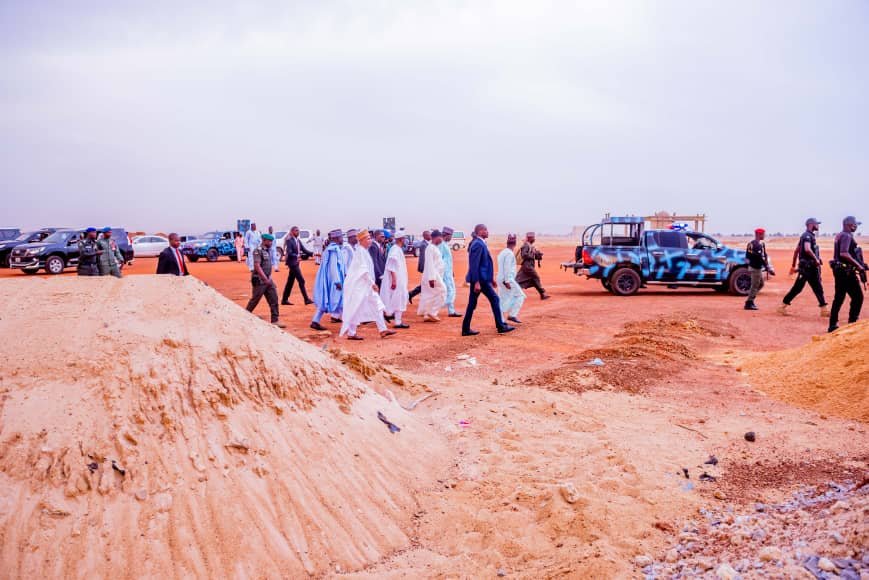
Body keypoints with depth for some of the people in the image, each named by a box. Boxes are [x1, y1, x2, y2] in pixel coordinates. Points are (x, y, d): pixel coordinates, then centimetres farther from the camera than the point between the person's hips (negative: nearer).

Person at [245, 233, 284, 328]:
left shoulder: (268, 250, 11)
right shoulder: (258, 251, -14)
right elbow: (257, 266, -21)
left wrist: (269, 277, 13)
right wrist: (265, 279, -24)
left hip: (268, 279, 8)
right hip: (259, 280, -8)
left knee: (274, 299, 2)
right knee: (255, 300, 3)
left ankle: (274, 320, 4)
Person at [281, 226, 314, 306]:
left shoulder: (298, 241, 11)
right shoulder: (289, 241, -13)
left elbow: (304, 250, 8)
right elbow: (289, 253, -20)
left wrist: (312, 253, -7)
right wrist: (298, 256, -31)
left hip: (296, 262, 8)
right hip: (292, 262, -8)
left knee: (290, 282, 12)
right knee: (301, 281, -8)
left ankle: (284, 300, 20)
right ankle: (306, 299, -5)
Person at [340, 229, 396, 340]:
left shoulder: (365, 251, 13)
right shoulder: (360, 251, -16)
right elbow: (364, 270, -20)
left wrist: (372, 283, 17)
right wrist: (372, 283, -18)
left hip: (365, 284, 10)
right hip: (358, 284, -10)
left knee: (376, 306, 7)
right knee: (356, 309, -2)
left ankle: (383, 330, 9)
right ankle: (351, 333, 8)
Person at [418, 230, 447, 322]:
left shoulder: (435, 247, 14)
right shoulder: (431, 248, -16)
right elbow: (429, 263, -21)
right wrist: (431, 278, -24)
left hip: (436, 275, 9)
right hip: (433, 275, -9)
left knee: (430, 295, 10)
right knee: (441, 293, -5)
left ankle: (427, 315, 14)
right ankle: (432, 313, -1)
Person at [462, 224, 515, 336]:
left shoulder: (480, 243, 16)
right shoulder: (478, 244, -15)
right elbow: (474, 265, -21)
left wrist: (491, 278, 23)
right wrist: (477, 282, -24)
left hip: (482, 278, 10)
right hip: (480, 279, -10)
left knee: (472, 303, 9)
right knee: (494, 299, -1)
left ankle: (466, 329, 11)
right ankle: (500, 326, 5)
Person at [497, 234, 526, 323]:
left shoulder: (502, 252, 14)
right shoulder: (510, 253, -13)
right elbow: (507, 268, -20)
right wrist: (507, 281, -22)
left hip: (501, 279, 9)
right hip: (508, 279, -9)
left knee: (503, 300, 9)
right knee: (520, 296, 2)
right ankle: (512, 315, -2)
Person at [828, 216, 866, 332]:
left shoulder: (840, 235, 17)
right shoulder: (847, 236, -14)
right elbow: (844, 253, -27)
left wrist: (858, 264, 19)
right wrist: (858, 265, -23)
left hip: (839, 270, 10)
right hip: (846, 271, -10)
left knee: (839, 298, 11)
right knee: (858, 296, -2)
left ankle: (833, 325, 13)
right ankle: (852, 323, 1)